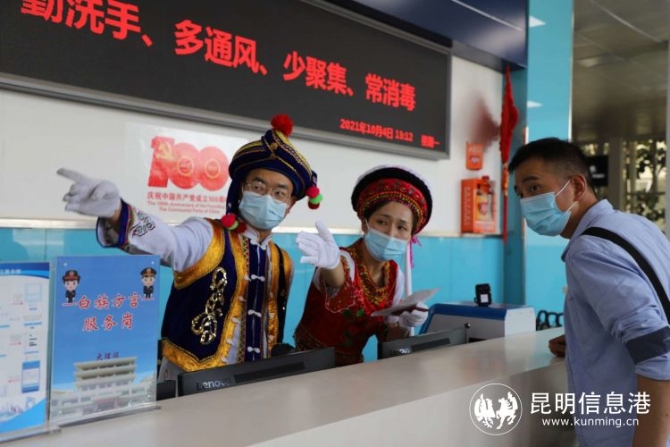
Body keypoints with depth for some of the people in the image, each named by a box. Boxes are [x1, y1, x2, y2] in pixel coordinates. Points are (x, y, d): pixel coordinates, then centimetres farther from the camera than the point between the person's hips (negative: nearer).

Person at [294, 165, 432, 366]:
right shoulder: (345, 260, -18)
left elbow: (386, 336, 6)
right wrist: (331, 263, -61)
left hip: (353, 364, 4)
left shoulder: (395, 275, -2)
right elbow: (338, 279, -41)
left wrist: (404, 324, -13)